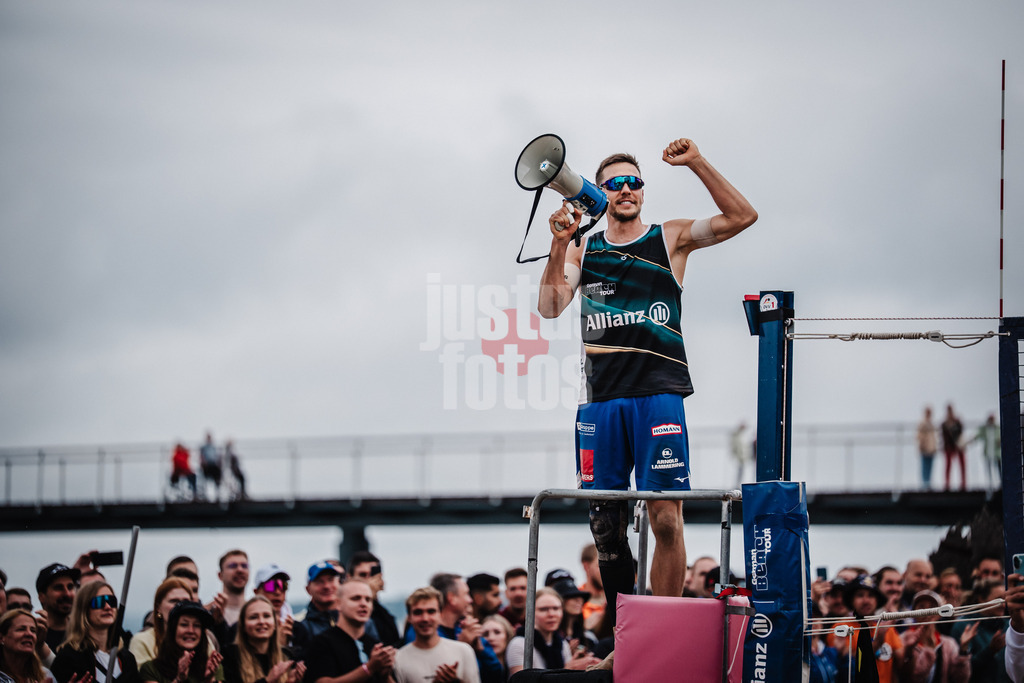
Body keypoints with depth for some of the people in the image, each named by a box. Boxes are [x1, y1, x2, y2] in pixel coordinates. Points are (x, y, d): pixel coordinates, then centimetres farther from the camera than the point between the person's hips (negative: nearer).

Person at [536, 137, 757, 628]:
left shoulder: (670, 239, 9)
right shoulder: (581, 249, 15)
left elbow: (742, 217, -2)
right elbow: (550, 308, 1)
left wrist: (696, 163, -10)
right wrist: (558, 246, -11)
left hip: (658, 395, -2)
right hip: (600, 400, 2)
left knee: (666, 518, -10)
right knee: (606, 525, 4)